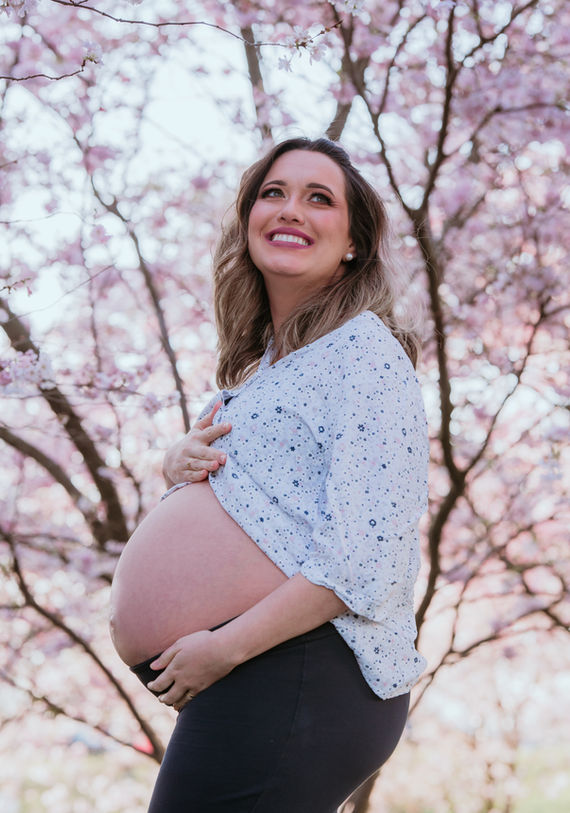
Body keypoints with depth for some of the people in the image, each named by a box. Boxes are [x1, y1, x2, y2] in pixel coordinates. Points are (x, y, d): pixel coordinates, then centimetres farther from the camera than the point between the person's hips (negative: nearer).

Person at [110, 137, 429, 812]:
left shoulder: (362, 351, -12)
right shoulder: (262, 358, 16)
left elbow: (367, 557, -22)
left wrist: (221, 647, -20)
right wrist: (180, 458, 4)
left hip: (306, 675, -9)